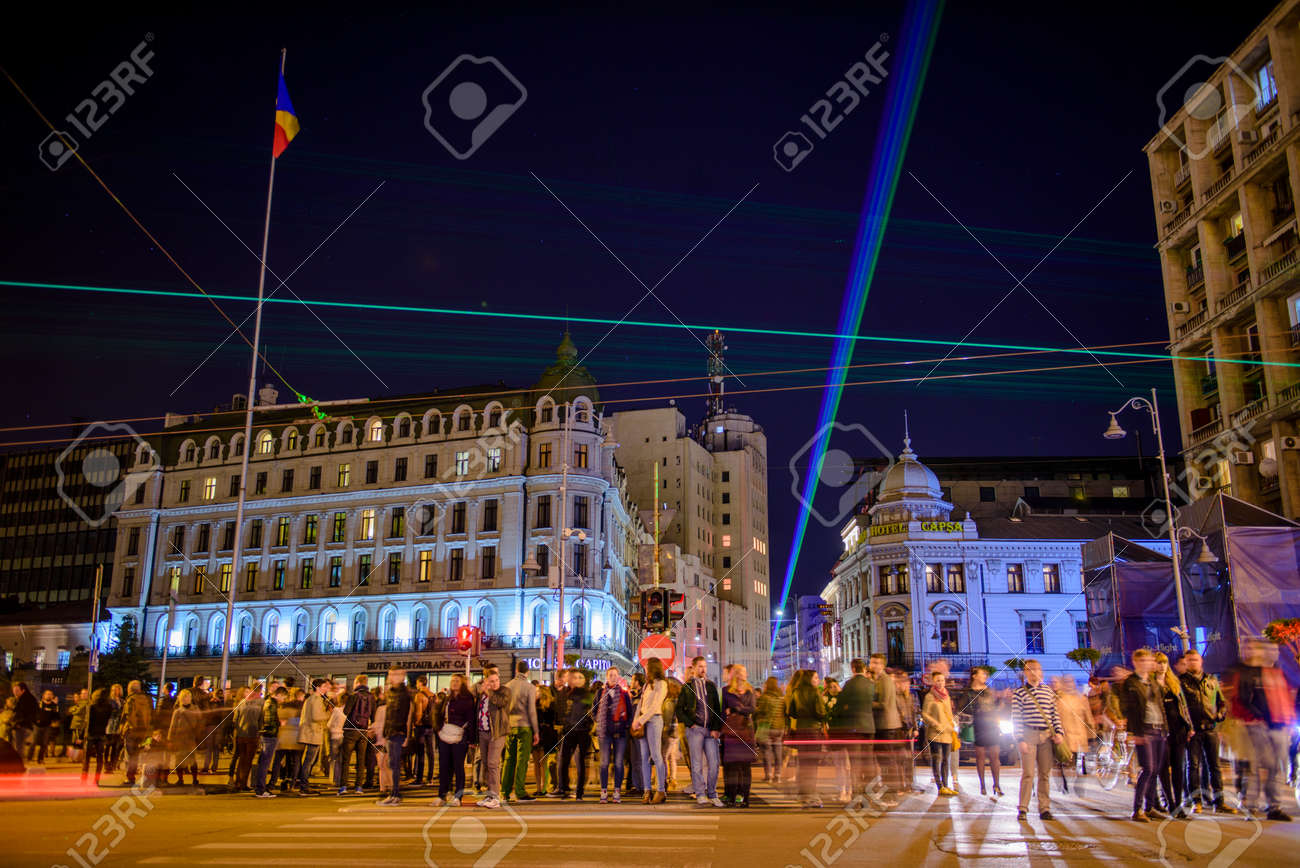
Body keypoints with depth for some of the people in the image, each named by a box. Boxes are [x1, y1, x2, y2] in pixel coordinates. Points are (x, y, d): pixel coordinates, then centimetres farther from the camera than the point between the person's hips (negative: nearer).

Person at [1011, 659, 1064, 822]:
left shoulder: (1049, 691, 12)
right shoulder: (1019, 692, -1)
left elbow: (1055, 714, 13)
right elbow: (1016, 718, -4)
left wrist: (1059, 732, 0)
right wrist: (1020, 739, -10)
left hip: (1047, 736, 4)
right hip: (1029, 735, -4)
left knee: (1045, 774, 7)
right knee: (1028, 773, -6)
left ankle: (1044, 808, 14)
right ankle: (1022, 808, 0)